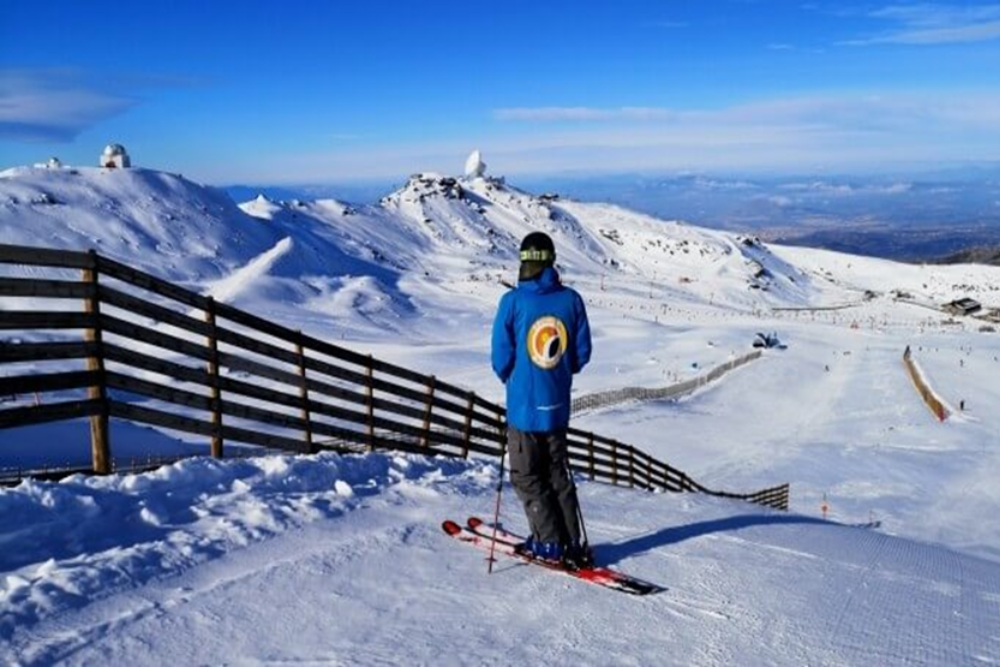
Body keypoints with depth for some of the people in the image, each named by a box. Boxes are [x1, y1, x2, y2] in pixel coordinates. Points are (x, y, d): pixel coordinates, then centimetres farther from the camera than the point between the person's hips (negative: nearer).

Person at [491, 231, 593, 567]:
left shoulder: (512, 301, -13)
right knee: (558, 474, 17)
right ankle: (572, 543, 18)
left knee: (526, 476, 10)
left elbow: (501, 357, -10)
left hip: (524, 404, -4)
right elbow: (582, 353, 1)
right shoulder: (571, 299, -4)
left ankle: (549, 542, 9)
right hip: (557, 405, 4)